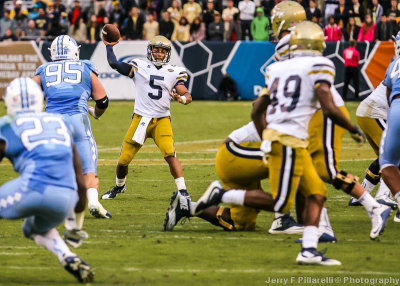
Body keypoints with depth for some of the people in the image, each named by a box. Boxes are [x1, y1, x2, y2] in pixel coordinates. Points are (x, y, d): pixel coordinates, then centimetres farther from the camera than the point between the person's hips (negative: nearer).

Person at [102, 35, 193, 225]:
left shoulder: (174, 73, 6)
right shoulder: (139, 67, 5)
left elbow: (187, 96, -2)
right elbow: (114, 64, 1)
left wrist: (181, 98, -23)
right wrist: (109, 46, 11)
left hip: (162, 120, -1)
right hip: (140, 119, 1)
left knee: (170, 154, -24)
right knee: (124, 159, 4)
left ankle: (182, 192, -22)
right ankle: (120, 185, 35)